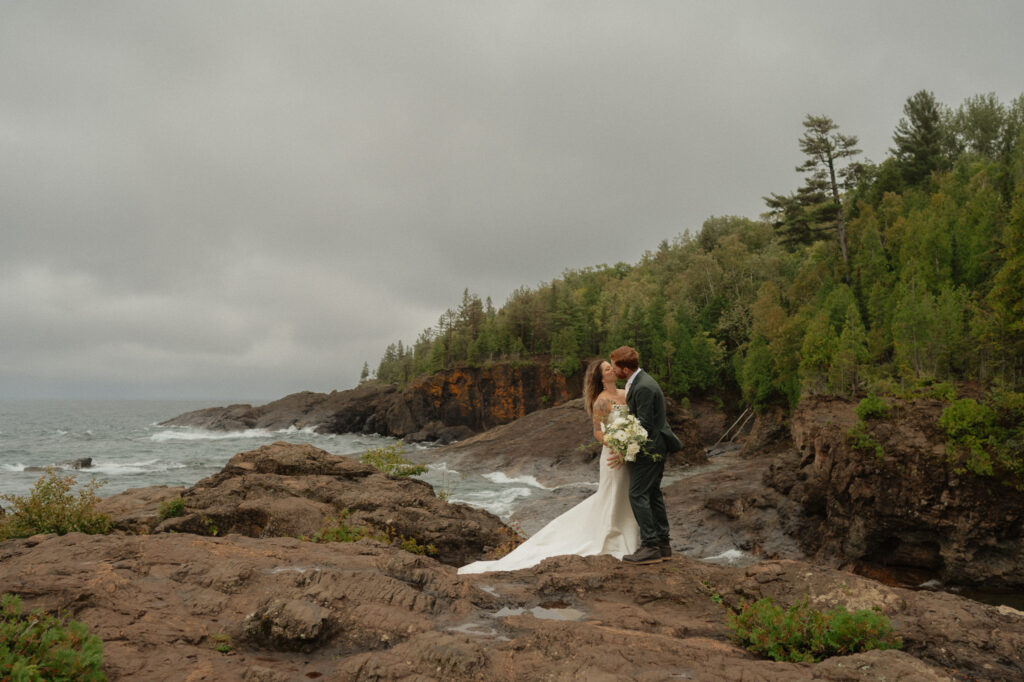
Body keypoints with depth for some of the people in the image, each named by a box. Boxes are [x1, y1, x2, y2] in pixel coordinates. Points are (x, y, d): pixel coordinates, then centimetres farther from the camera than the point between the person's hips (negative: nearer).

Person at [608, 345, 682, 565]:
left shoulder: (643, 388, -23)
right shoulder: (638, 381, 10)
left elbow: (644, 425, -22)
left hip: (648, 448, -11)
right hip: (657, 447, 11)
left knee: (638, 495, -7)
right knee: (653, 494, 14)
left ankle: (650, 547, -3)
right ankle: (663, 544, 21)